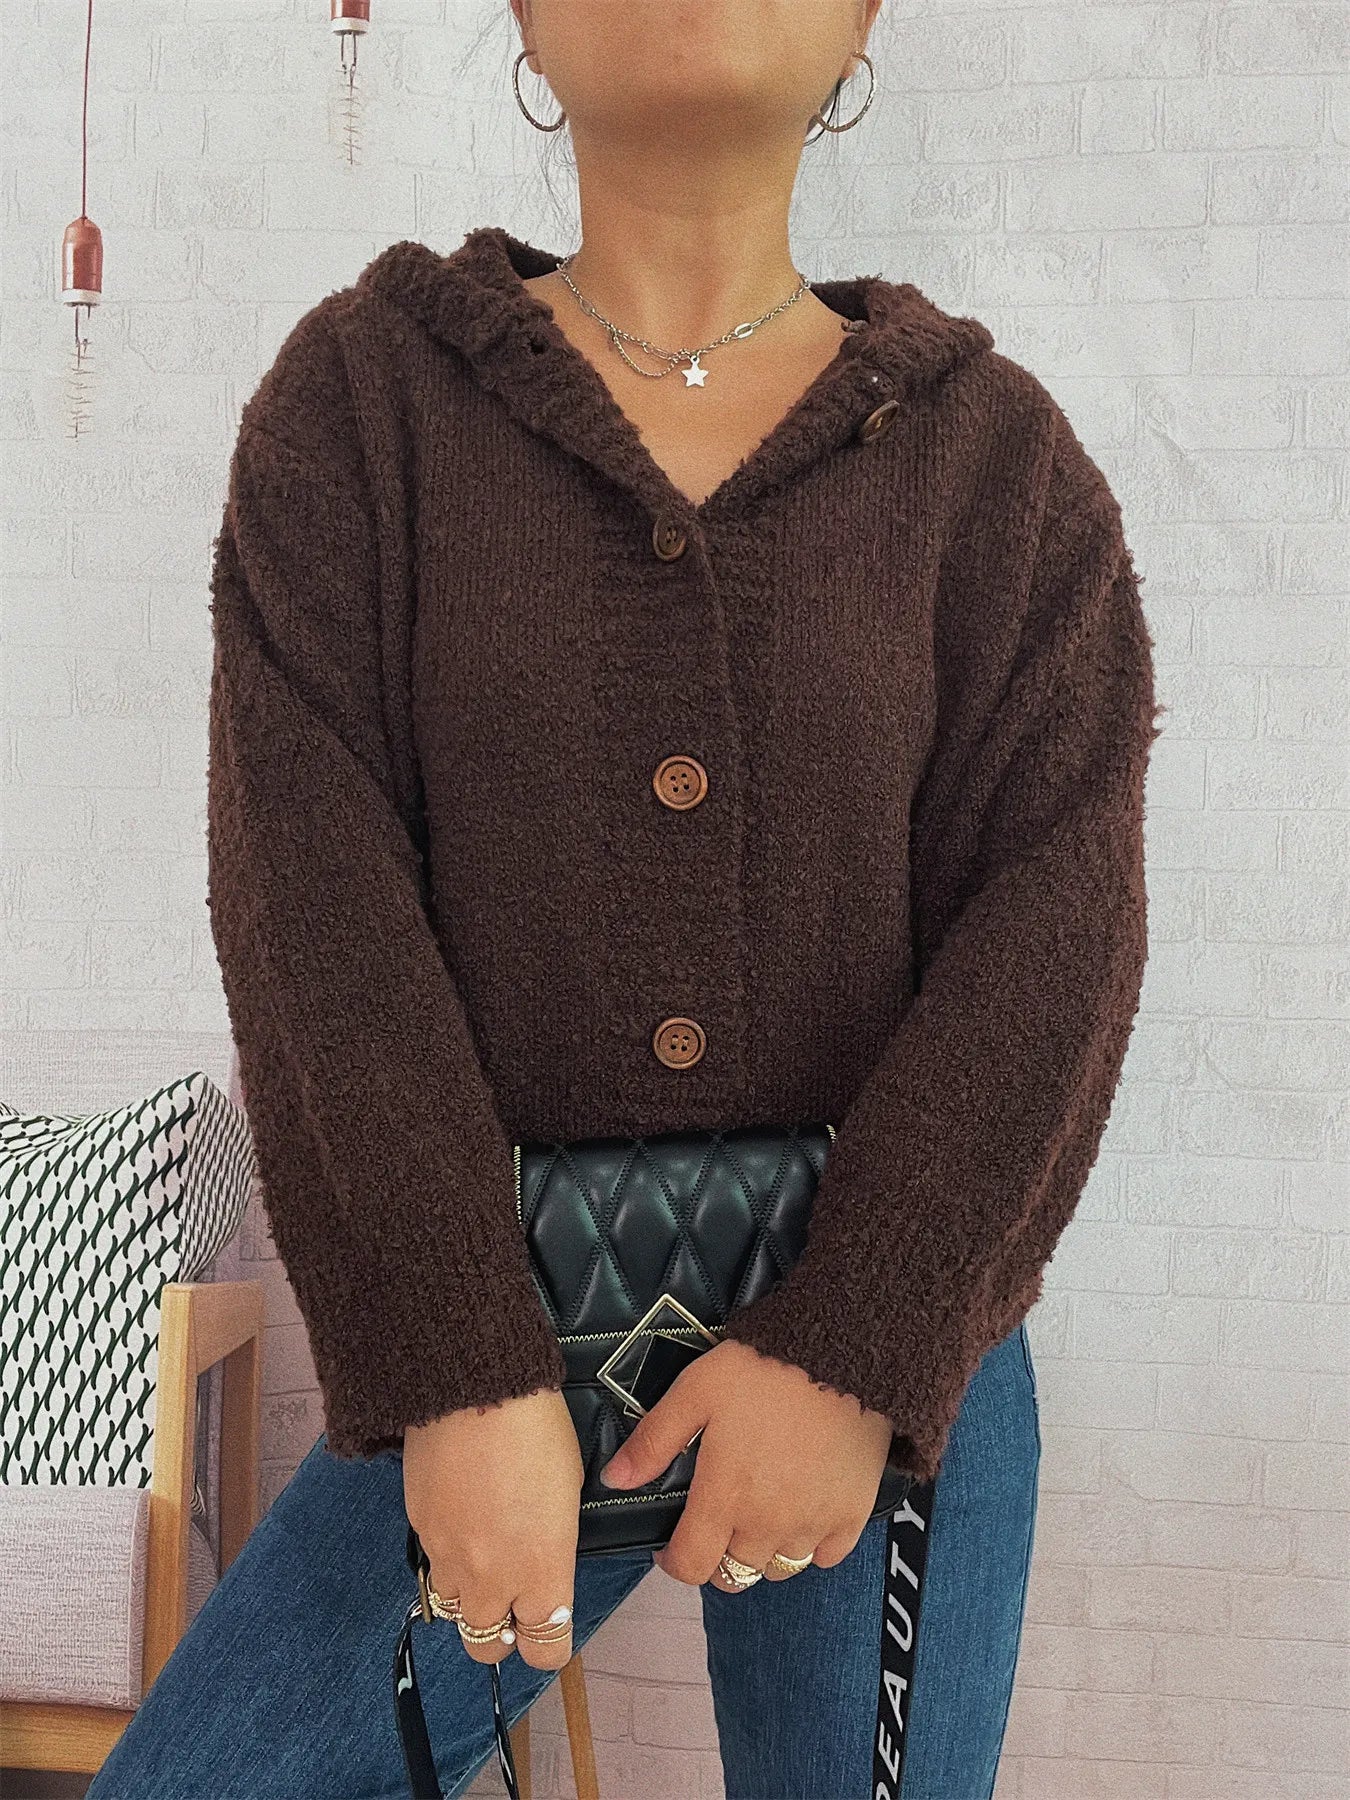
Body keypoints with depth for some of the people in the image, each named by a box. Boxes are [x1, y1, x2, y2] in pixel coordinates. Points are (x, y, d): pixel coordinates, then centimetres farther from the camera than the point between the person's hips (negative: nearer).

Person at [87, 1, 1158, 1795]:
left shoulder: (1003, 458, -1)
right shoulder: (358, 396, -2)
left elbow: (1055, 929, -9)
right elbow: (311, 903, -12)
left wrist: (857, 1349, -21)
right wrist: (454, 1377, -20)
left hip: (888, 1355, 1)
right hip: (507, 1358, 0)